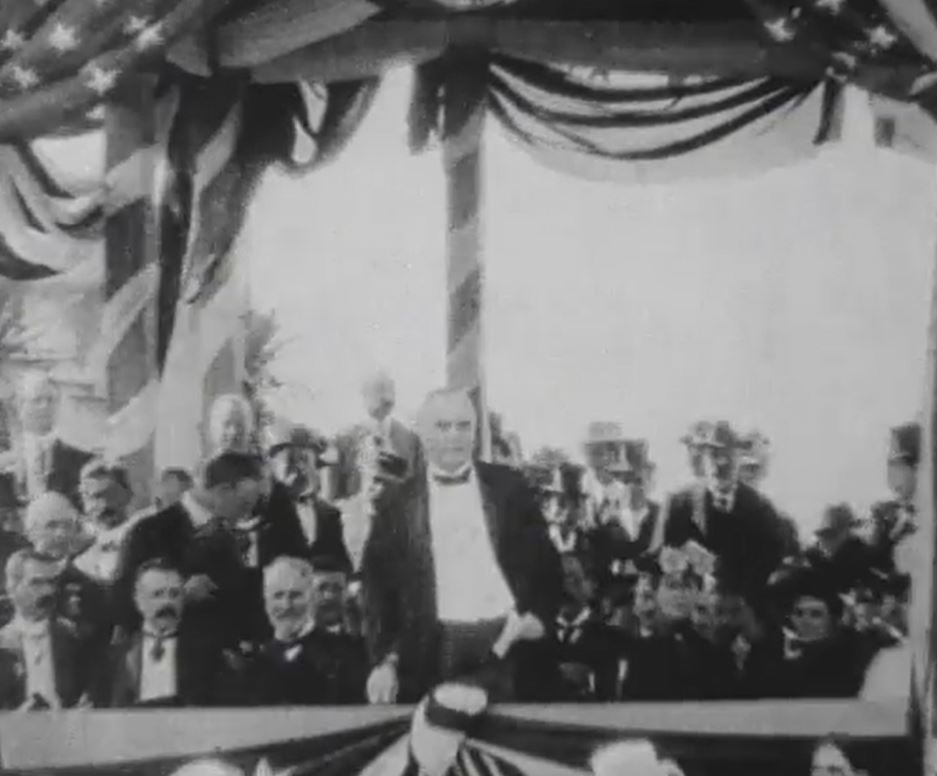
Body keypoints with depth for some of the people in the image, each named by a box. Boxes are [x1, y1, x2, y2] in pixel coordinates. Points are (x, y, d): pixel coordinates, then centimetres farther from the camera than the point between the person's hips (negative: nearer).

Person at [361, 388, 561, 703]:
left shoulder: (509, 487, 6)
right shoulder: (398, 504, 4)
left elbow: (544, 559, 9)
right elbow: (379, 584, 3)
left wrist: (538, 616, -5)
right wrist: (385, 659, -5)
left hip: (507, 644, 1)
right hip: (434, 656, 0)